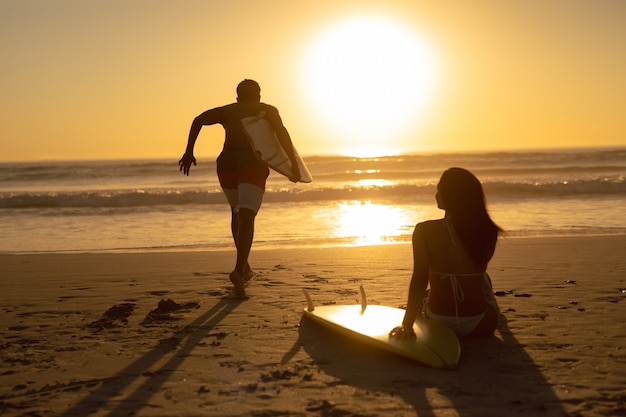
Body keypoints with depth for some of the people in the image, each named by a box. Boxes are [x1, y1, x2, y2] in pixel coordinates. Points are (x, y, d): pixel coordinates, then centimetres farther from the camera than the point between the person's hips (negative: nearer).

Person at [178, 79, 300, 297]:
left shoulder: (226, 111, 24)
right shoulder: (268, 110, 17)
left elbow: (199, 120, 7)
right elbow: (282, 132, -3)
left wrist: (189, 152, 3)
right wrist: (293, 164, -5)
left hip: (227, 163, 3)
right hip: (253, 165, -3)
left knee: (238, 212, 26)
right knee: (246, 218, -14)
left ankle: (244, 265, 30)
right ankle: (238, 269, -36)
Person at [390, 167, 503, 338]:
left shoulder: (425, 231, -14)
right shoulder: (488, 232, -9)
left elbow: (419, 279, -22)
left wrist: (407, 325, -23)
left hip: (437, 323, -1)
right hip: (479, 326, 1)